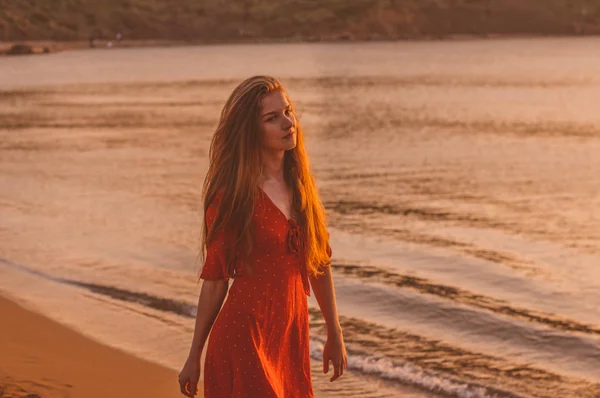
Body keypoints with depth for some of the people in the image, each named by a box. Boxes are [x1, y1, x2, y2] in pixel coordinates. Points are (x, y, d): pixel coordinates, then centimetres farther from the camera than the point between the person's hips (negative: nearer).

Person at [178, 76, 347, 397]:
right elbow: (215, 279, -6)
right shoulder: (230, 195, -9)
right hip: (244, 333, -6)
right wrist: (194, 357, -1)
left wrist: (334, 333, 15)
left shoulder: (302, 184, 7)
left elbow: (319, 262, 13)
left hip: (293, 333, 6)